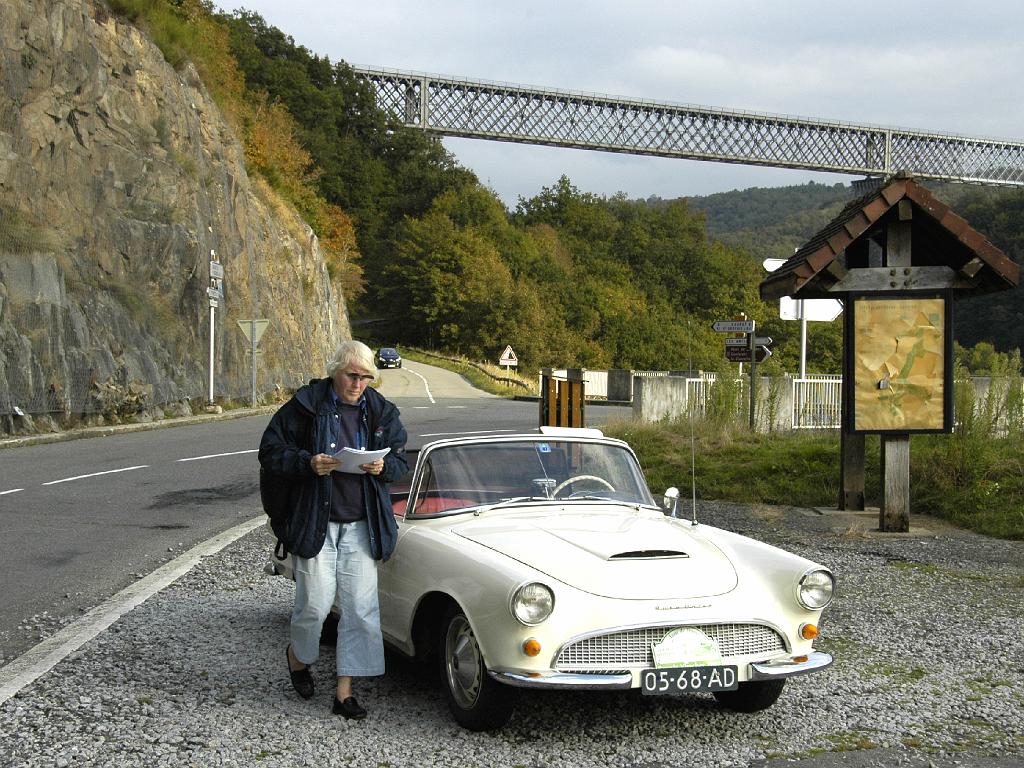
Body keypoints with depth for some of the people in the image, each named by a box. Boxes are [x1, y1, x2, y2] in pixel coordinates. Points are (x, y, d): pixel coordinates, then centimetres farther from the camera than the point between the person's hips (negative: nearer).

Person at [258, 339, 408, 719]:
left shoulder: (381, 411, 6)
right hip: (314, 522, -3)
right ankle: (298, 654, 29)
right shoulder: (305, 406, -4)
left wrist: (383, 466, -9)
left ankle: (344, 691, 7)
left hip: (361, 525, 3)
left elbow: (401, 461, 14)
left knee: (360, 608, -1)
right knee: (316, 602, -4)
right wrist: (307, 463, -19)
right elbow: (270, 452, -3)